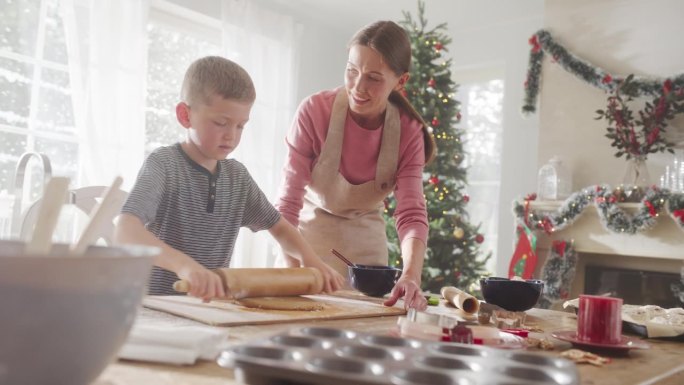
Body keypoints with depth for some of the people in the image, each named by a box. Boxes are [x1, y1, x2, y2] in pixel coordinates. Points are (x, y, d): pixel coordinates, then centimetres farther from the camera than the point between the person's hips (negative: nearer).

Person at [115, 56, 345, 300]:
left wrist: (309, 258, -3)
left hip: (214, 304, 4)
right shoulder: (164, 164, -10)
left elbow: (279, 227, 16)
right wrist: (184, 264, -40)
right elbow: (125, 231, -24)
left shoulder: (237, 175, 7)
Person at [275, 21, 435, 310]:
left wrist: (411, 276, -40)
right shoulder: (314, 110, -22)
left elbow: (411, 214, -21)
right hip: (308, 235, -2)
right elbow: (289, 199, -22)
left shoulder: (409, 132, -14)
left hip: (365, 242, 2)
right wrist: (291, 271, -35)